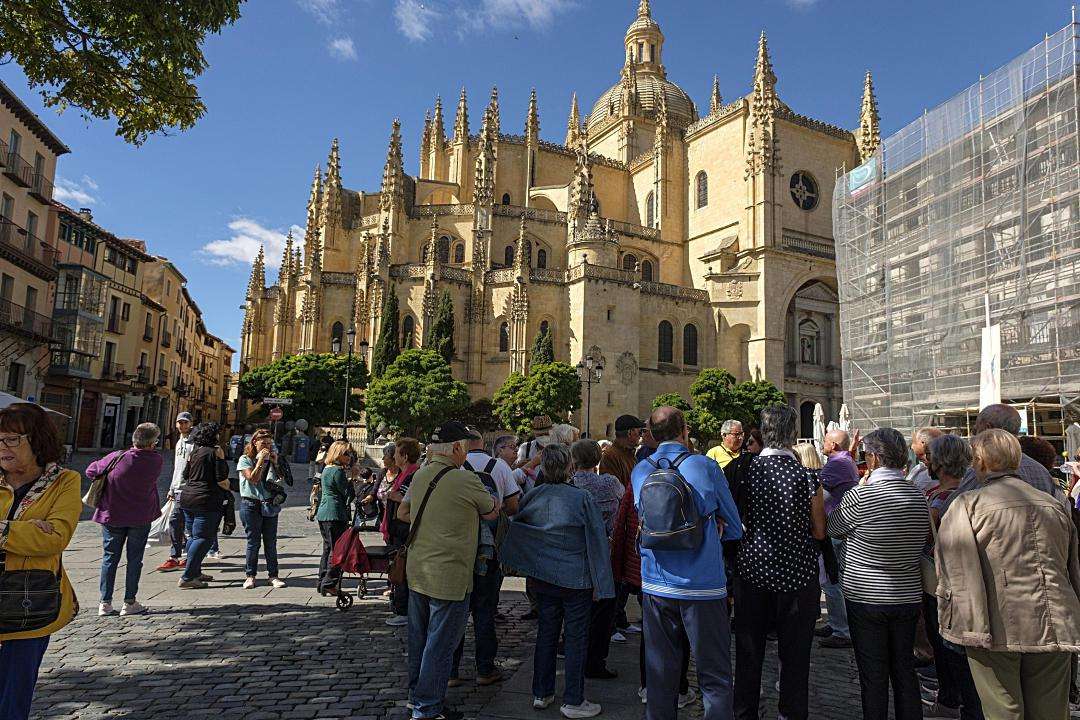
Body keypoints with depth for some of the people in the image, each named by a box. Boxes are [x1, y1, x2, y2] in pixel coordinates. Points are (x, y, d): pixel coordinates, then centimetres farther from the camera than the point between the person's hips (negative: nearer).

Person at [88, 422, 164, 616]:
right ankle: (129, 602, 12)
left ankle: (105, 603, 14)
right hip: (141, 517, -1)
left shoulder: (117, 458, -12)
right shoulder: (156, 460, -12)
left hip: (112, 516, 1)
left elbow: (90, 471, -2)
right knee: (134, 559, 9)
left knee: (110, 558, 13)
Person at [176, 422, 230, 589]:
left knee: (194, 536, 17)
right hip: (207, 500, -8)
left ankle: (195, 572, 25)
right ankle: (187, 578, -5)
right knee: (204, 538, -3)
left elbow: (185, 476, 17)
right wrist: (228, 488, 6)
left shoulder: (193, 452, 11)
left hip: (187, 498, 8)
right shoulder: (216, 451, -8)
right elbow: (221, 479, -13)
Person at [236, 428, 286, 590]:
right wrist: (260, 460, -12)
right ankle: (250, 575, 12)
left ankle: (273, 575, 9)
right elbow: (252, 479, -13)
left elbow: (280, 480, 7)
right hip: (251, 505, -3)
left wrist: (275, 463, -3)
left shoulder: (271, 459, 12)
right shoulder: (245, 459, 0)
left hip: (270, 505, 4)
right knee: (253, 542, 0)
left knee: (271, 542, 4)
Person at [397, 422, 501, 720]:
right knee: (440, 645, 5)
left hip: (417, 571, 8)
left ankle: (416, 694, 36)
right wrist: (492, 499, 15)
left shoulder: (420, 475, 3)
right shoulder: (465, 480, -19)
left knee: (419, 638, 20)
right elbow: (492, 512, -6)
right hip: (448, 577, -8)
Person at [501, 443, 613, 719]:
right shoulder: (582, 498, -14)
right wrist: (599, 583, -4)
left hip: (542, 579, 5)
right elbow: (596, 542, -11)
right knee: (576, 638, 7)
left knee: (546, 633, 16)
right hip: (576, 579, -4)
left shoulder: (531, 497, -2)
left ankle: (541, 694, 26)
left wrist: (528, 572, 18)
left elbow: (516, 535, 7)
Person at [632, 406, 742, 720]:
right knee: (715, 676, 7)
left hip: (655, 586, 4)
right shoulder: (706, 467, -8)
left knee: (660, 673, 15)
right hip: (703, 586, -3)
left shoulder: (640, 471, 2)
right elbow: (734, 529, 0)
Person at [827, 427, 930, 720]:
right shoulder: (920, 497, -3)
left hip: (866, 597, -5)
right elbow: (922, 540, 8)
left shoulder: (859, 497, -19)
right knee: (905, 671, 18)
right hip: (908, 597, 5)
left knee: (873, 676, 7)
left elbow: (832, 529, -3)